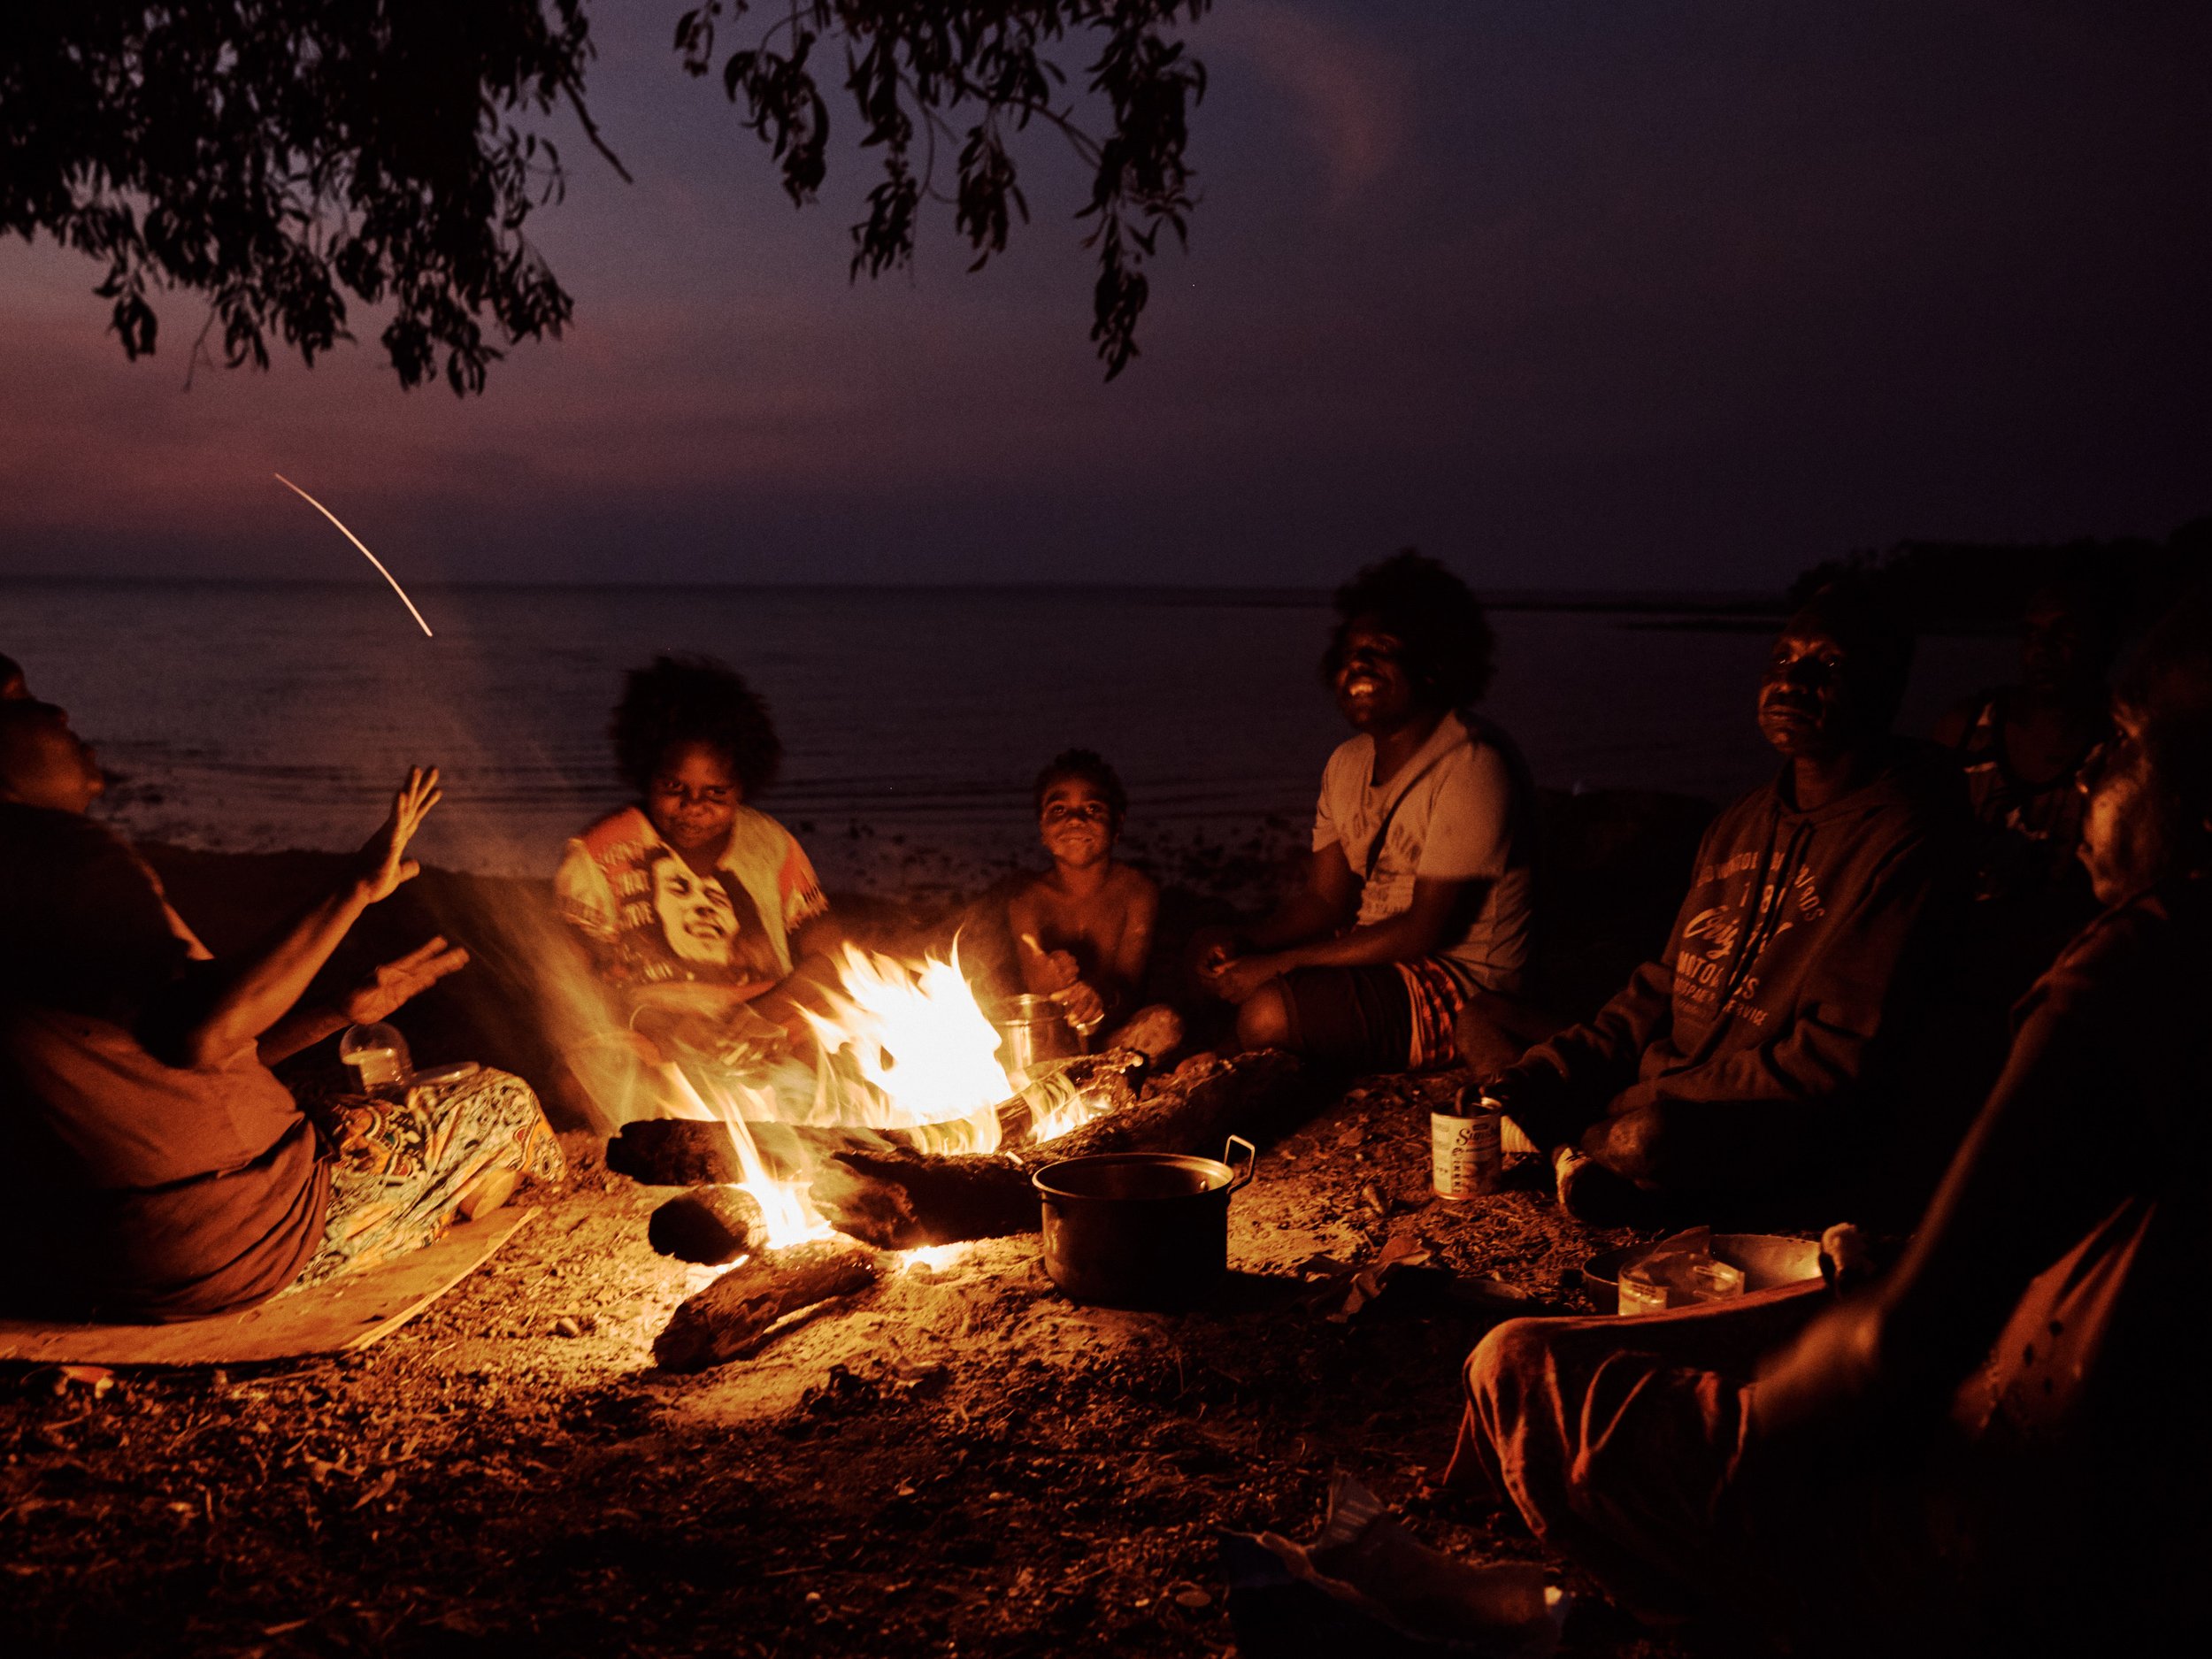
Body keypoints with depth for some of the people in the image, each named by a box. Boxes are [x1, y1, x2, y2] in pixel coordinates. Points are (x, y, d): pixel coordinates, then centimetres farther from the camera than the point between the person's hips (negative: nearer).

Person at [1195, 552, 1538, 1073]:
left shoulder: (1471, 767, -20)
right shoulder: (1347, 763, 9)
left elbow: (1425, 930, -23)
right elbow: (1323, 898, 9)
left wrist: (1280, 962, -23)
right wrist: (1250, 940, -14)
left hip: (1461, 985, -9)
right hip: (1376, 951, 9)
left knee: (1268, 1013, -26)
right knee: (1218, 965, 3)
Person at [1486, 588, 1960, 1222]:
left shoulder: (1901, 834, -13)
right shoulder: (1744, 820, 16)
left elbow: (1838, 1056, -18)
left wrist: (1647, 1104, -20)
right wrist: (1554, 1069, 0)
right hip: (1668, 1084, 8)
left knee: (1647, 1138, -36)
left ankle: (1584, 1148, -8)